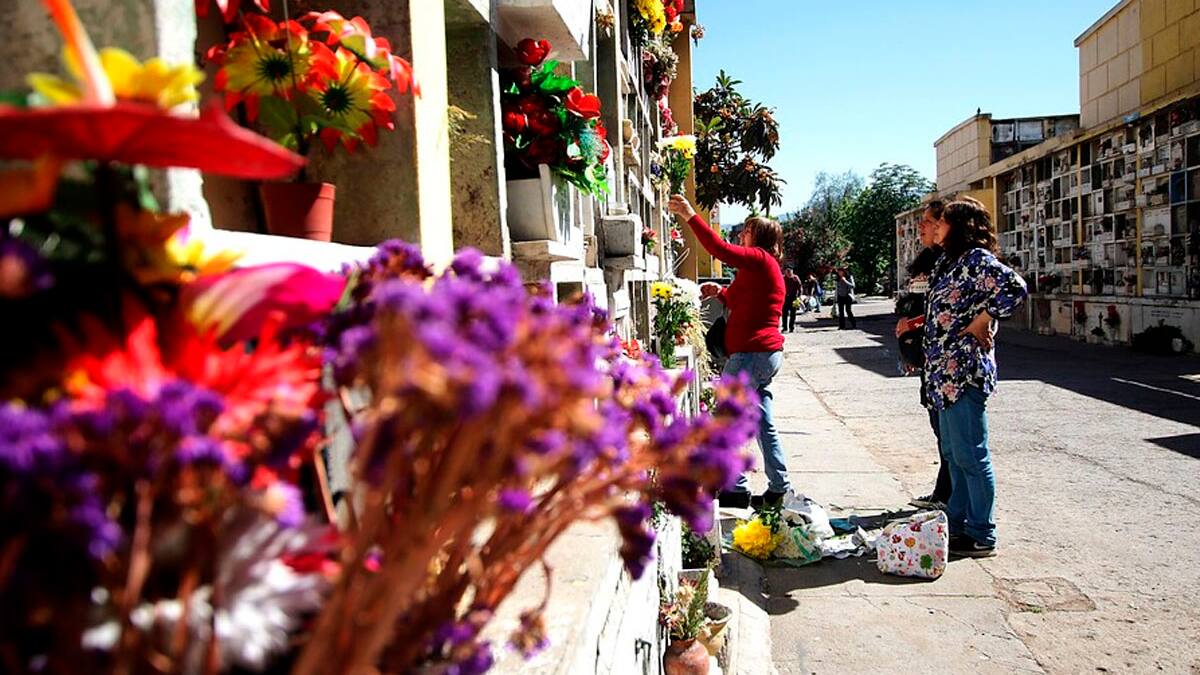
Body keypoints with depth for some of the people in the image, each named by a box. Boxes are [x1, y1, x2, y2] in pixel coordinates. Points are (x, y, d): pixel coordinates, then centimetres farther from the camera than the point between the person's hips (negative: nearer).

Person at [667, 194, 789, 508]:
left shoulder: (759, 259, -9)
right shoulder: (765, 267, 22)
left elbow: (720, 249, -23)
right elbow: (742, 302, 31)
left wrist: (690, 216, -21)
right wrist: (720, 292, 13)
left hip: (751, 354, -10)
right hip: (767, 353, 10)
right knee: (763, 423, 13)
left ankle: (737, 491, -1)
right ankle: (779, 489, 17)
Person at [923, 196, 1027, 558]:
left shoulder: (976, 258, -12)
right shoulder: (948, 261, 17)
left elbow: (1015, 288, -26)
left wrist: (982, 322, -18)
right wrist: (915, 322, 14)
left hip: (964, 370, -10)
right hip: (946, 371, 10)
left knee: (970, 455, -3)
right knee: (954, 453, 17)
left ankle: (982, 536, 8)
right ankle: (957, 524, 28)